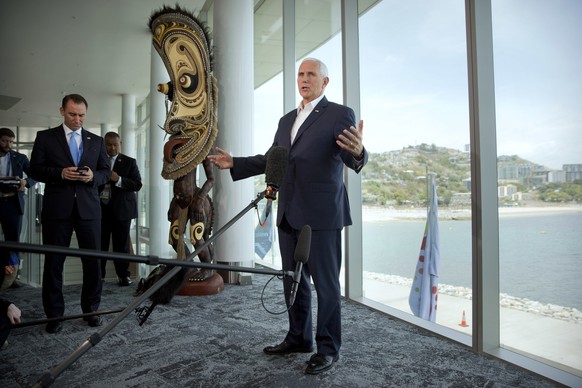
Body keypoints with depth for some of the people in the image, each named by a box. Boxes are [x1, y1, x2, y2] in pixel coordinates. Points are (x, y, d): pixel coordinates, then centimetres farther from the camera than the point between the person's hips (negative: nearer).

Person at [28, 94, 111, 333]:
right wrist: (60, 173, -14)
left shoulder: (96, 141, 14)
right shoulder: (45, 137, 8)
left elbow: (106, 172, 13)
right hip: (57, 208, -1)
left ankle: (91, 309, 19)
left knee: (93, 261, 3)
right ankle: (54, 314, 17)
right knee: (54, 262, 5)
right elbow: (35, 169, 3)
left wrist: (93, 176, -9)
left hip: (88, 208, 2)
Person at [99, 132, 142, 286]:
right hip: (100, 208, 1)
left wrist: (118, 179, -16)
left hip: (121, 208, -1)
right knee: (99, 243, 2)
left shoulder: (129, 162, 4)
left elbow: (137, 185, -5)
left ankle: (123, 275, 15)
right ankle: (98, 275, 12)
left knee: (121, 244, 5)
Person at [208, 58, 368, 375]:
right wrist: (235, 164, 13)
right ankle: (298, 338, 32)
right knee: (293, 280, 16)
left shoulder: (340, 114, -3)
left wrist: (357, 152, -37)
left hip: (321, 215, -7)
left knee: (325, 283, 2)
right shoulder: (287, 120, 18)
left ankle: (328, 348, 17)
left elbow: (351, 159, -14)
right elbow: (271, 159, 21)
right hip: (289, 215, 7)